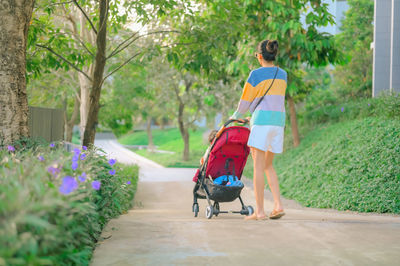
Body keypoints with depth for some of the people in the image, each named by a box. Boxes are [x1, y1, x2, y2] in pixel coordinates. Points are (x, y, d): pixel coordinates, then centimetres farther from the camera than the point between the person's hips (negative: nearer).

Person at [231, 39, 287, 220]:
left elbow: (245, 101, 0)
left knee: (258, 166, -3)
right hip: (279, 120, 6)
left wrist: (236, 116, 20)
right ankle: (278, 204, 3)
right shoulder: (283, 75, 12)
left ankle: (259, 211, -4)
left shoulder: (256, 74, -6)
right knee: (268, 166, 15)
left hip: (262, 121, -6)